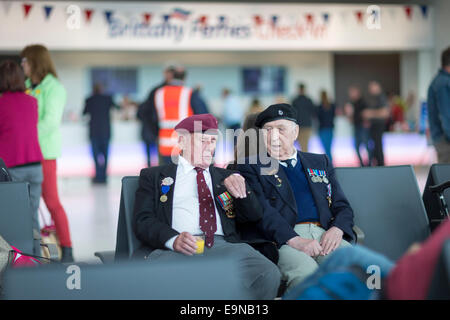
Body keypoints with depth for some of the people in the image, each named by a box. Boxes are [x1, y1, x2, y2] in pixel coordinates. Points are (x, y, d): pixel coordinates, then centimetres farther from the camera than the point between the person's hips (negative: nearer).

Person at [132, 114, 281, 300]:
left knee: (268, 274, -29)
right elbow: (142, 221, 6)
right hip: (173, 250, -3)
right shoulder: (153, 176, 20)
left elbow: (254, 216, 17)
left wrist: (238, 184, -3)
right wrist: (173, 239, -15)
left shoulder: (225, 177, 28)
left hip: (223, 246, 3)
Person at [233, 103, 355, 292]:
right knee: (305, 273, -37)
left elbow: (342, 206, 21)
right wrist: (294, 240, -19)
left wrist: (337, 229, -5)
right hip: (282, 239, -3)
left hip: (323, 234, 4)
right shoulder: (251, 167, 13)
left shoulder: (320, 162, 26)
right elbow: (261, 210, -3)